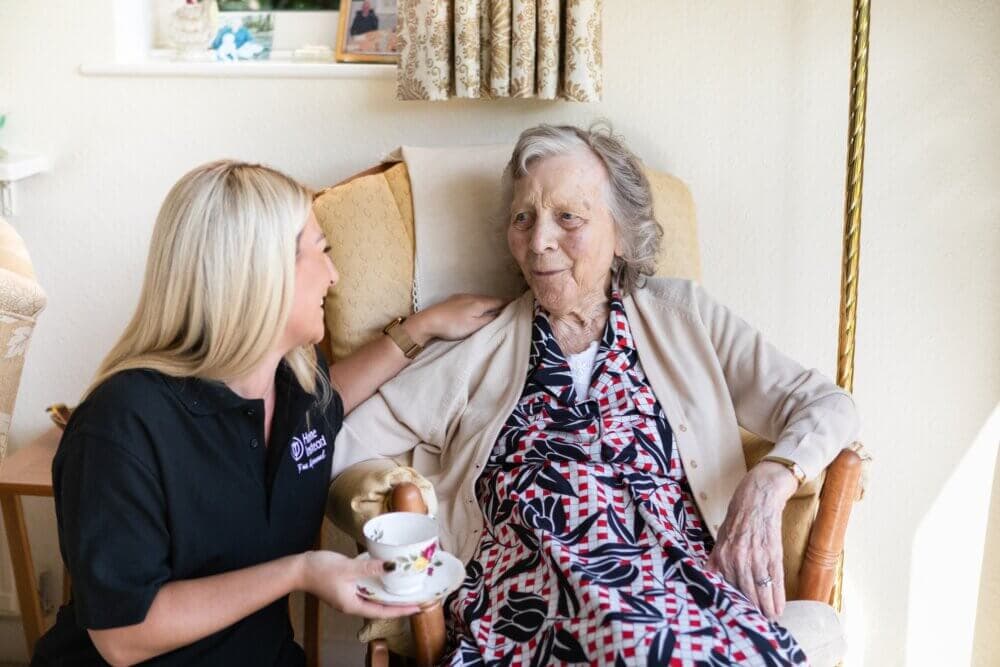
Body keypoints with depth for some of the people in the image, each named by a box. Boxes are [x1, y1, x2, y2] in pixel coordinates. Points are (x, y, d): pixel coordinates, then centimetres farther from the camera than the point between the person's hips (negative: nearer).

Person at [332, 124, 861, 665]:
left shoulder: (683, 317, 16)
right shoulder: (475, 347, 15)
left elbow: (825, 405, 14)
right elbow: (336, 446, 12)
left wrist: (769, 481, -6)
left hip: (683, 573, 2)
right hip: (533, 594, -1)